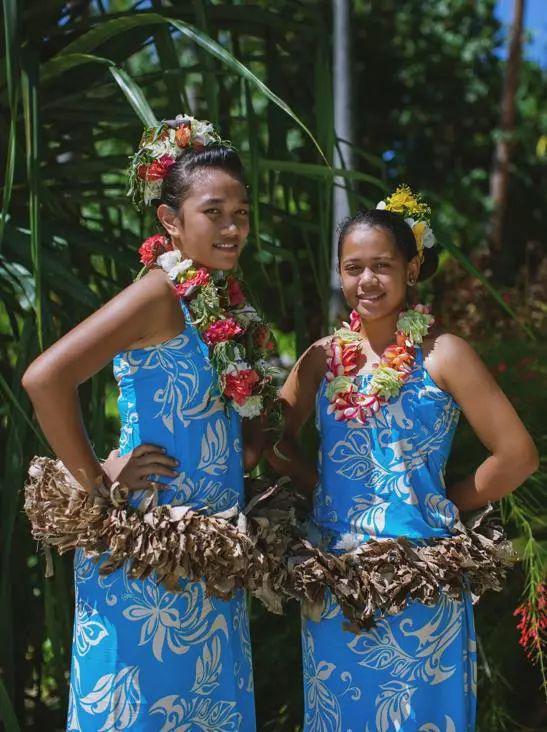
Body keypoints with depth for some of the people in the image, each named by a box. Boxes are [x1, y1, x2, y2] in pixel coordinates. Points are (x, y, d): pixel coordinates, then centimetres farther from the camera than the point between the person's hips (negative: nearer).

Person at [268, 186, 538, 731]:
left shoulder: (442, 355, -9)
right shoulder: (324, 356, 3)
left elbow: (517, 456, -11)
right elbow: (275, 441, 12)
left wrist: (443, 504, -4)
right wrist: (323, 488, 0)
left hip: (416, 571, -4)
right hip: (332, 572, 4)